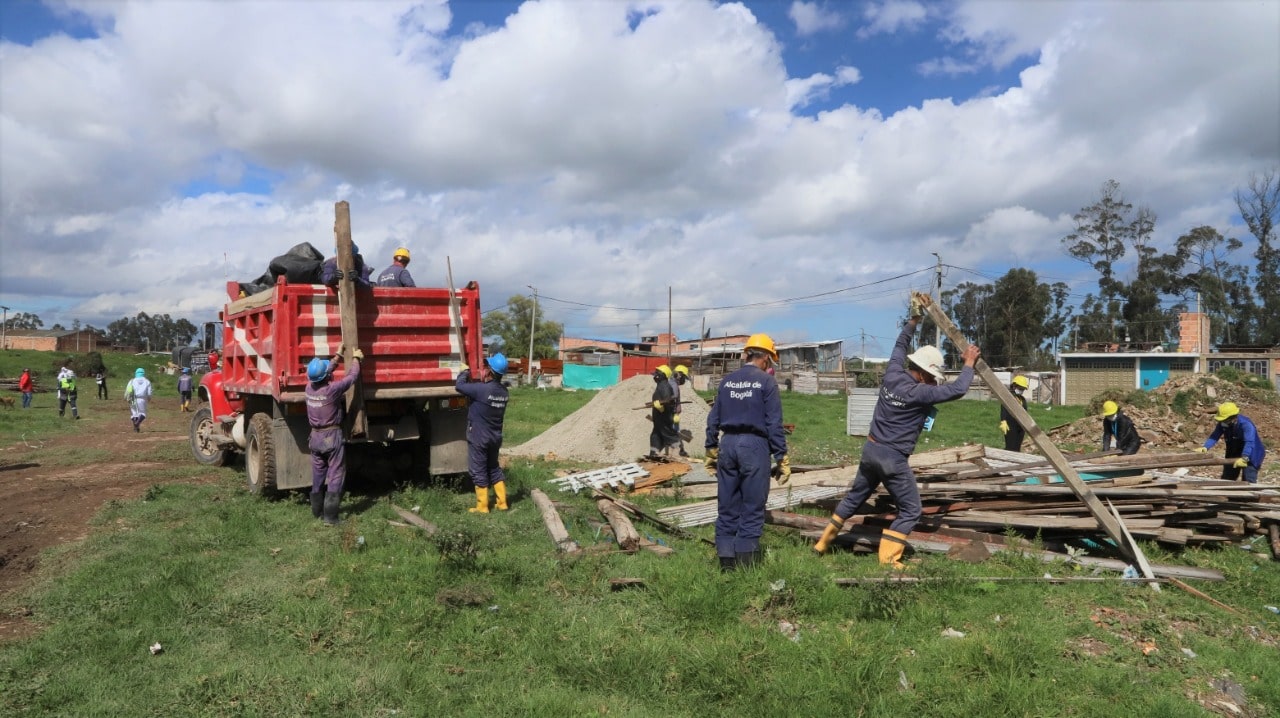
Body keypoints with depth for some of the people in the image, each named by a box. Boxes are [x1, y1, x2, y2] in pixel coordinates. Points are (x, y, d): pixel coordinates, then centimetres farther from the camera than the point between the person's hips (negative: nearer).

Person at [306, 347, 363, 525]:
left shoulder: (309, 388, -3)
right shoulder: (332, 390, -21)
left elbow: (324, 373, 16)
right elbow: (352, 376, -9)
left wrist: (338, 356, 25)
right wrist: (356, 358, 8)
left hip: (315, 437, 6)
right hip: (332, 437, -6)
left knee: (318, 475, 16)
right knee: (335, 476, -1)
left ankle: (317, 511, 27)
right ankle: (330, 516, -5)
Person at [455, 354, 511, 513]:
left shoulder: (481, 389, -23)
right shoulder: (503, 391, 0)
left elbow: (459, 386, -15)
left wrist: (464, 372, 1)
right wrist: (481, 380, 13)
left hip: (479, 438, -7)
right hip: (495, 437, 7)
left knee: (478, 471, 4)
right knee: (494, 468, 19)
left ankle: (482, 507, 10)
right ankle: (502, 503, 21)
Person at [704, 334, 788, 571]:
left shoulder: (727, 381, 10)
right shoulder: (767, 382, -5)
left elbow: (713, 418, 12)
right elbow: (774, 424, -8)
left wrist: (711, 450, 19)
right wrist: (781, 458, -5)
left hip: (728, 444, 5)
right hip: (754, 445, -5)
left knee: (727, 506, 10)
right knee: (752, 507, 3)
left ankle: (726, 560, 15)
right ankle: (746, 559, 5)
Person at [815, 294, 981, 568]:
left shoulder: (892, 373, -1)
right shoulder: (918, 393, -20)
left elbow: (900, 346, 17)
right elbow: (957, 390, -18)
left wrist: (914, 318, 21)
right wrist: (969, 363, -3)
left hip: (871, 449, 8)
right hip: (893, 457, -8)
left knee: (854, 498, 22)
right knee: (910, 510, 6)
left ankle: (823, 543, 30)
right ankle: (888, 559, 0)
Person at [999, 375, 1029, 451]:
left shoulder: (1023, 399, 21)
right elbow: (1003, 410, -17)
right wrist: (1003, 422, -29)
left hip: (1021, 426, 8)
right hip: (1010, 426, -8)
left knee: (1017, 448, 8)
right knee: (1011, 448, -12)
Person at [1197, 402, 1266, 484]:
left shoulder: (1246, 424, -33)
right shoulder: (1222, 424, -13)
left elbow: (1249, 442, -45)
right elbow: (1214, 436, -17)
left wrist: (1244, 458, -59)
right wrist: (1205, 447, -37)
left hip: (1250, 455, -6)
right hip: (1233, 455, 7)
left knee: (1248, 482, -13)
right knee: (1226, 480, 13)